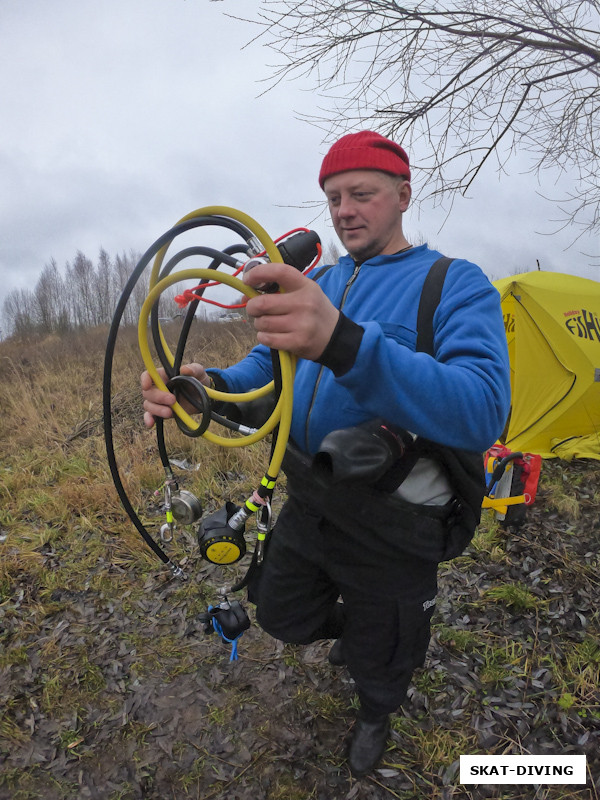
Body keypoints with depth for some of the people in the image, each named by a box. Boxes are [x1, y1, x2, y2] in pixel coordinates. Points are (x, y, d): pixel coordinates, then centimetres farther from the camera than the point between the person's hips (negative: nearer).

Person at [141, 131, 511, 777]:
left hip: (388, 530, -5)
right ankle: (354, 625, 58)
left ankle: (375, 718, 57)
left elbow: (482, 412, -33)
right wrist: (209, 384, -22)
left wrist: (344, 343, -49)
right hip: (307, 505, 6)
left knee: (378, 658, 19)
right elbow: (267, 364, 3)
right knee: (280, 616, 24)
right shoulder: (320, 283, 3)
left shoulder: (456, 283, -16)